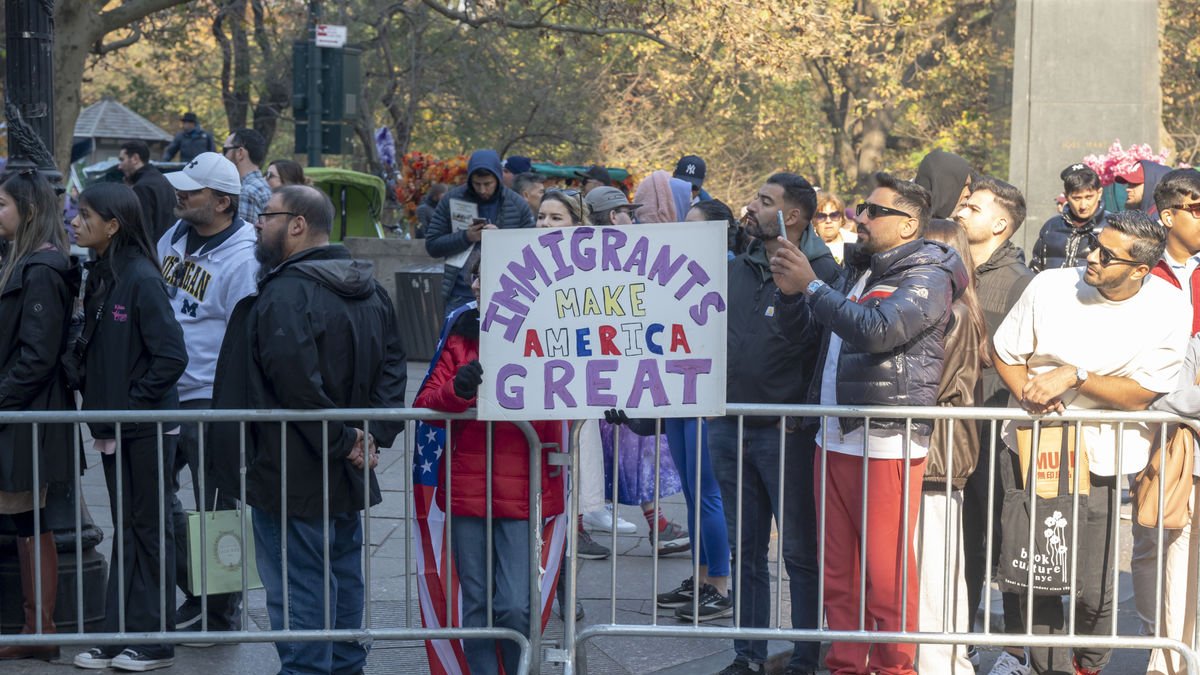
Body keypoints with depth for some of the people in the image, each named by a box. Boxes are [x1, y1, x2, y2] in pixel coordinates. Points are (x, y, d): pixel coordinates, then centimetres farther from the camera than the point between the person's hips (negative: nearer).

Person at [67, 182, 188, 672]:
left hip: (146, 427, -8)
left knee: (149, 529, 2)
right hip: (112, 425, 8)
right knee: (126, 527, 13)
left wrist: (134, 403, -15)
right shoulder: (100, 274, 8)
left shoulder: (141, 278, -17)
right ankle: (120, 635, 21)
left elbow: (171, 355, -20)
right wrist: (85, 385, 3)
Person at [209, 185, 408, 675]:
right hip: (348, 477, 9)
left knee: (298, 590, -1)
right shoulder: (370, 291, 10)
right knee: (344, 579, 20)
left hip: (292, 476, -9)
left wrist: (342, 442, -20)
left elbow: (297, 384, -29)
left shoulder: (286, 293, -19)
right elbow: (393, 368, 10)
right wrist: (374, 435, 1)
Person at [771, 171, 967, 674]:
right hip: (834, 439, 8)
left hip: (887, 444, -8)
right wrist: (790, 289, 4)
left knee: (886, 575, -4)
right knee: (838, 571, 11)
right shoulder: (858, 270, 19)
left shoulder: (927, 278, -7)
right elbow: (799, 323, 26)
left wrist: (811, 285, -18)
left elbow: (878, 330, -24)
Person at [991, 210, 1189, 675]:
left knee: (1092, 589, -1)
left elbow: (1140, 395, -10)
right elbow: (1005, 354, 3)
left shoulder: (1170, 310, -9)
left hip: (1098, 460, -1)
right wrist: (1030, 394, -16)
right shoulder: (1050, 286, -7)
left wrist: (1075, 376, -23)